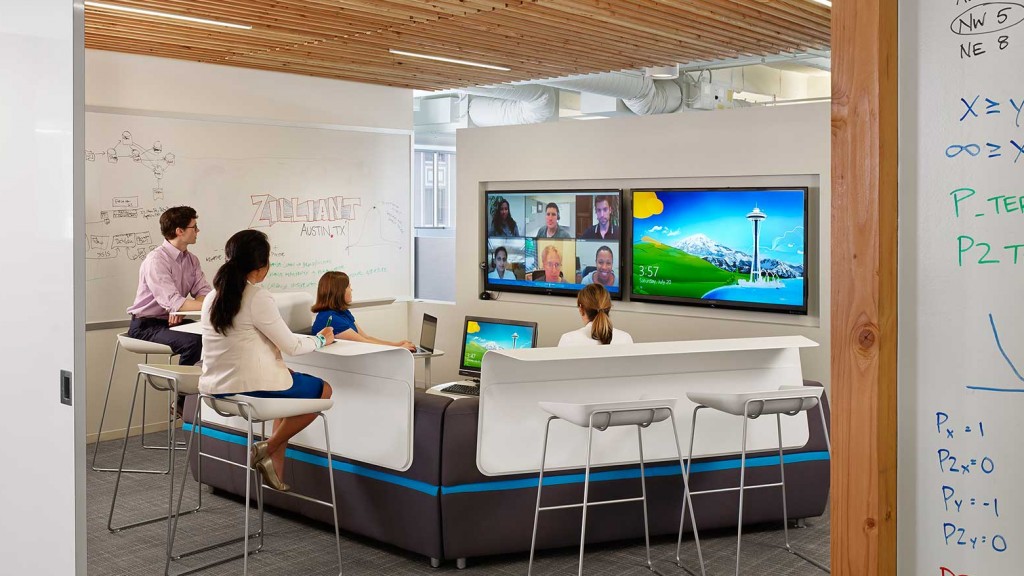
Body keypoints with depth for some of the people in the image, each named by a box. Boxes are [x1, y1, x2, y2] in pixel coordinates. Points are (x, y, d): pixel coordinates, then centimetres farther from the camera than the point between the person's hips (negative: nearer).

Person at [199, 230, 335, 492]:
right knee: (324, 389, 12)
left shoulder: (213, 297, 8)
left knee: (287, 379, 31)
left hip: (216, 387, 8)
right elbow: (291, 347, -9)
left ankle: (275, 466, 23)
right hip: (249, 388, -8)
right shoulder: (258, 298, -15)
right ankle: (268, 448, 6)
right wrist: (321, 340, 9)